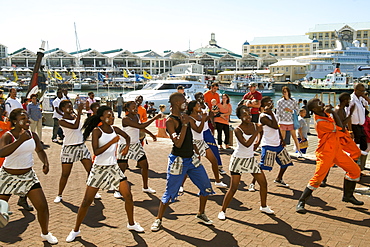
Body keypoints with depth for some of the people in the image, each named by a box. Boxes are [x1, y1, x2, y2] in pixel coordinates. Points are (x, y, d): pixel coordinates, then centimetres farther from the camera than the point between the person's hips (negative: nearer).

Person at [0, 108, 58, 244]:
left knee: (43, 206, 3)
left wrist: (45, 162, -5)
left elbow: (40, 150, 14)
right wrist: (21, 140, -47)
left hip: (28, 175, 4)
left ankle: (45, 233, 27)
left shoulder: (32, 135, -4)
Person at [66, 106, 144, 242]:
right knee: (87, 201, 0)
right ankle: (76, 230, 18)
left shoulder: (115, 129, 1)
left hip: (114, 167, 5)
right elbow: (96, 152, -24)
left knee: (128, 196, 3)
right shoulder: (97, 131, -14)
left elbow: (127, 136, 22)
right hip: (99, 169, -5)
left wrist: (127, 146, 3)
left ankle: (131, 224, 24)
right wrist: (112, 142, -30)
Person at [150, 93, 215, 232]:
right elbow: (178, 143, -26)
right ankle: (158, 219, 18)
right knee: (170, 193, 0)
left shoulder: (183, 116, 7)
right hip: (178, 161, -8)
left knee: (206, 187, 9)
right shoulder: (170, 121, -17)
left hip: (191, 159, 8)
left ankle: (201, 214, 27)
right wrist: (185, 124, -26)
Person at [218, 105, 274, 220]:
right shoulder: (238, 130, -18)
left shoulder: (255, 126, -3)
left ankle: (264, 206, 31)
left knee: (263, 183, 9)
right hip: (238, 159, -6)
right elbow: (246, 144, -31)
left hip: (251, 159, 6)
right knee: (233, 187, -7)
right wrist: (257, 132, -29)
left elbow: (254, 147, 8)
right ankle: (223, 211, 6)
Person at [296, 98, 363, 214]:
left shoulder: (325, 113, 1)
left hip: (336, 150, 9)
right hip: (325, 153, -9)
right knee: (317, 178, -14)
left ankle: (347, 196, 30)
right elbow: (341, 128, -17)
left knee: (355, 170, 13)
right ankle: (301, 202, -4)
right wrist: (333, 112, -16)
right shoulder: (320, 123, -26)